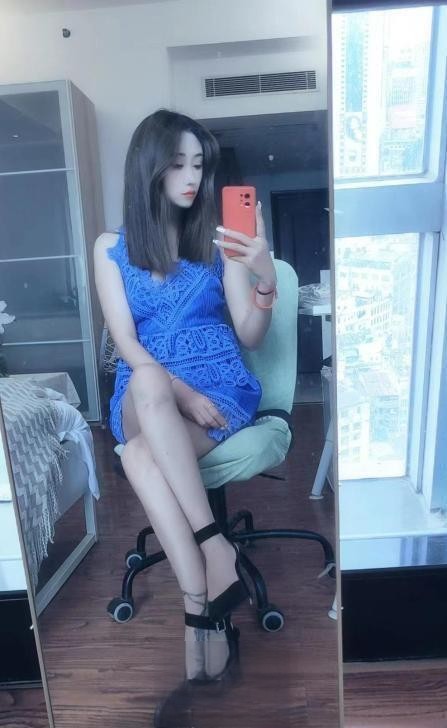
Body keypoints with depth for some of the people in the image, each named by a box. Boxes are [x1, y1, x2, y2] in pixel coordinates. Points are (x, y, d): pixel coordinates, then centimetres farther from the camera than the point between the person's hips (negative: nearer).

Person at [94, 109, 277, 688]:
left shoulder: (219, 241, 4)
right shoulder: (112, 247, 6)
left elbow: (250, 337, -1)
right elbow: (126, 344, -4)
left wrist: (267, 280, -20)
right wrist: (179, 393, -19)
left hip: (222, 388, -1)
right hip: (145, 398, 1)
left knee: (141, 455, -30)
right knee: (146, 383, -35)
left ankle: (199, 609, -18)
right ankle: (216, 548, -28)